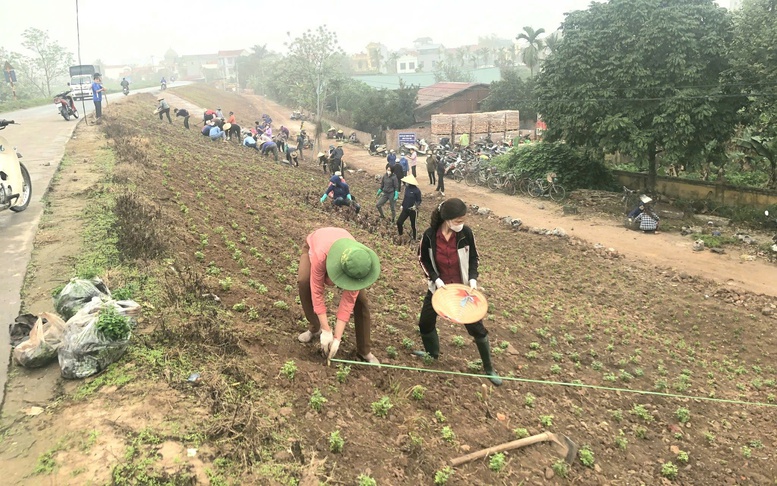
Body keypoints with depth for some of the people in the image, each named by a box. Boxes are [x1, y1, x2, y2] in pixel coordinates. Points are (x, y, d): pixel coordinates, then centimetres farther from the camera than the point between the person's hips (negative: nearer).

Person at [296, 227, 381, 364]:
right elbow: (317, 292, -38)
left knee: (360, 298, -13)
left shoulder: (358, 263, -37)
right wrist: (326, 331, -36)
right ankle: (314, 328, -5)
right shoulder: (321, 255, -48)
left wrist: (337, 337, -32)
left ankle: (364, 351, 1)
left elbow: (348, 300, -31)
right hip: (313, 244, -1)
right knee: (304, 282, -31)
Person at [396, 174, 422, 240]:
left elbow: (419, 201, -10)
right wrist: (402, 205, 16)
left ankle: (414, 239, 25)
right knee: (399, 222, 2)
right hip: (405, 209, 6)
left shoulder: (417, 190, -17)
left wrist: (416, 206, -26)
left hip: (413, 210, -6)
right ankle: (400, 235, 26)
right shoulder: (407, 188, 1)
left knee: (413, 225, 7)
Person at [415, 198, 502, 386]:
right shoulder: (429, 236, -21)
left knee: (476, 326, 4)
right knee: (425, 322, 12)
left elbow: (473, 258, -4)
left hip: (462, 288, -1)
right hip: (438, 286, 1)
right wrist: (435, 279, -16)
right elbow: (423, 259, -5)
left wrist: (473, 279, -17)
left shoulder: (466, 233, -20)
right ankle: (432, 353, 43)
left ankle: (488, 368, 22)